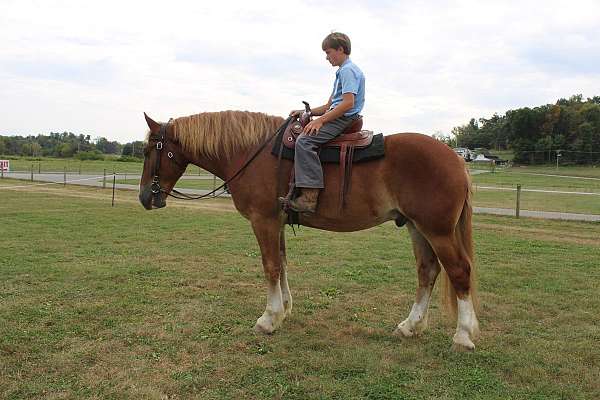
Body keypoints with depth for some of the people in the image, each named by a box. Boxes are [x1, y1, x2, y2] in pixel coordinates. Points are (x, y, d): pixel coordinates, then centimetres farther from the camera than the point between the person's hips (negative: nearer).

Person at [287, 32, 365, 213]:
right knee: (300, 134, 14)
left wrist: (320, 120, -22)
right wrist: (305, 112, 16)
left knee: (304, 141, -27)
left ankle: (309, 197, -34)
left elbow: (348, 103, -21)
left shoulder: (348, 70, -8)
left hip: (344, 119, -11)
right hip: (337, 118, 11)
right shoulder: (342, 72, 25)